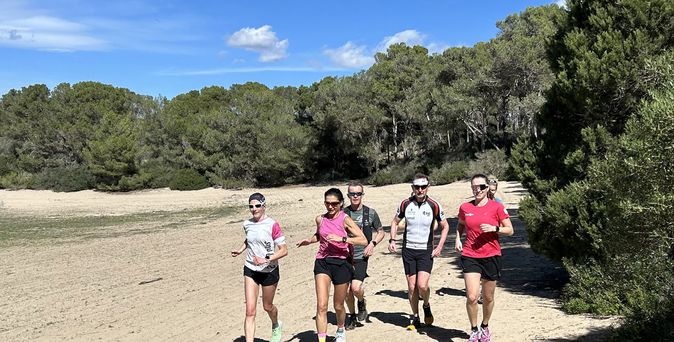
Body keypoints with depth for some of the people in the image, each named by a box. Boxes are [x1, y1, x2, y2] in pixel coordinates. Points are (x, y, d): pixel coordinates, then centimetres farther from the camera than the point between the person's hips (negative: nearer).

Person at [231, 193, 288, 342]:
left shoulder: (272, 225, -16)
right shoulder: (247, 224, 0)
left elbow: (284, 250, -16)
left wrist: (266, 259, -27)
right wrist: (240, 250, 6)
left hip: (269, 271, -3)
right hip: (250, 270, 3)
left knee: (267, 306, 17)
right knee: (250, 311, -7)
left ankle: (276, 326, 50)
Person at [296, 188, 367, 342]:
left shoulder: (345, 219, -9)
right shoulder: (320, 219, 4)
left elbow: (363, 240, -18)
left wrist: (341, 238, -26)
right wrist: (309, 240, 6)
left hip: (342, 263, -2)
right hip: (322, 262, 2)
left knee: (338, 306, 14)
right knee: (321, 306, -12)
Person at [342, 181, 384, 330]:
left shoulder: (371, 213, 1)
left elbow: (381, 232, 13)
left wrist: (373, 243, -4)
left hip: (361, 257, -2)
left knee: (356, 287, -18)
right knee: (347, 291, 7)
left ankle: (362, 304, 16)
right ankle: (352, 316, 30)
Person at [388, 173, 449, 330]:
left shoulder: (434, 205, -7)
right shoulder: (405, 204, -2)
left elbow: (445, 226, 6)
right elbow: (395, 222, 13)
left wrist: (439, 247, -3)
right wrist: (392, 240, 0)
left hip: (426, 251, -2)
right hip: (408, 250, 2)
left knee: (422, 285, -14)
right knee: (411, 287, 5)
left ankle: (427, 306, 17)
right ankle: (415, 317, 21)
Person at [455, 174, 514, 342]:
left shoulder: (497, 207, -4)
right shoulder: (465, 207, 3)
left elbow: (510, 230, -1)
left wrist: (494, 228, -18)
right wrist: (458, 238, 5)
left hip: (491, 256, -1)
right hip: (470, 256, 1)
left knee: (488, 298, 11)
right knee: (471, 296, -11)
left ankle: (485, 327, 36)